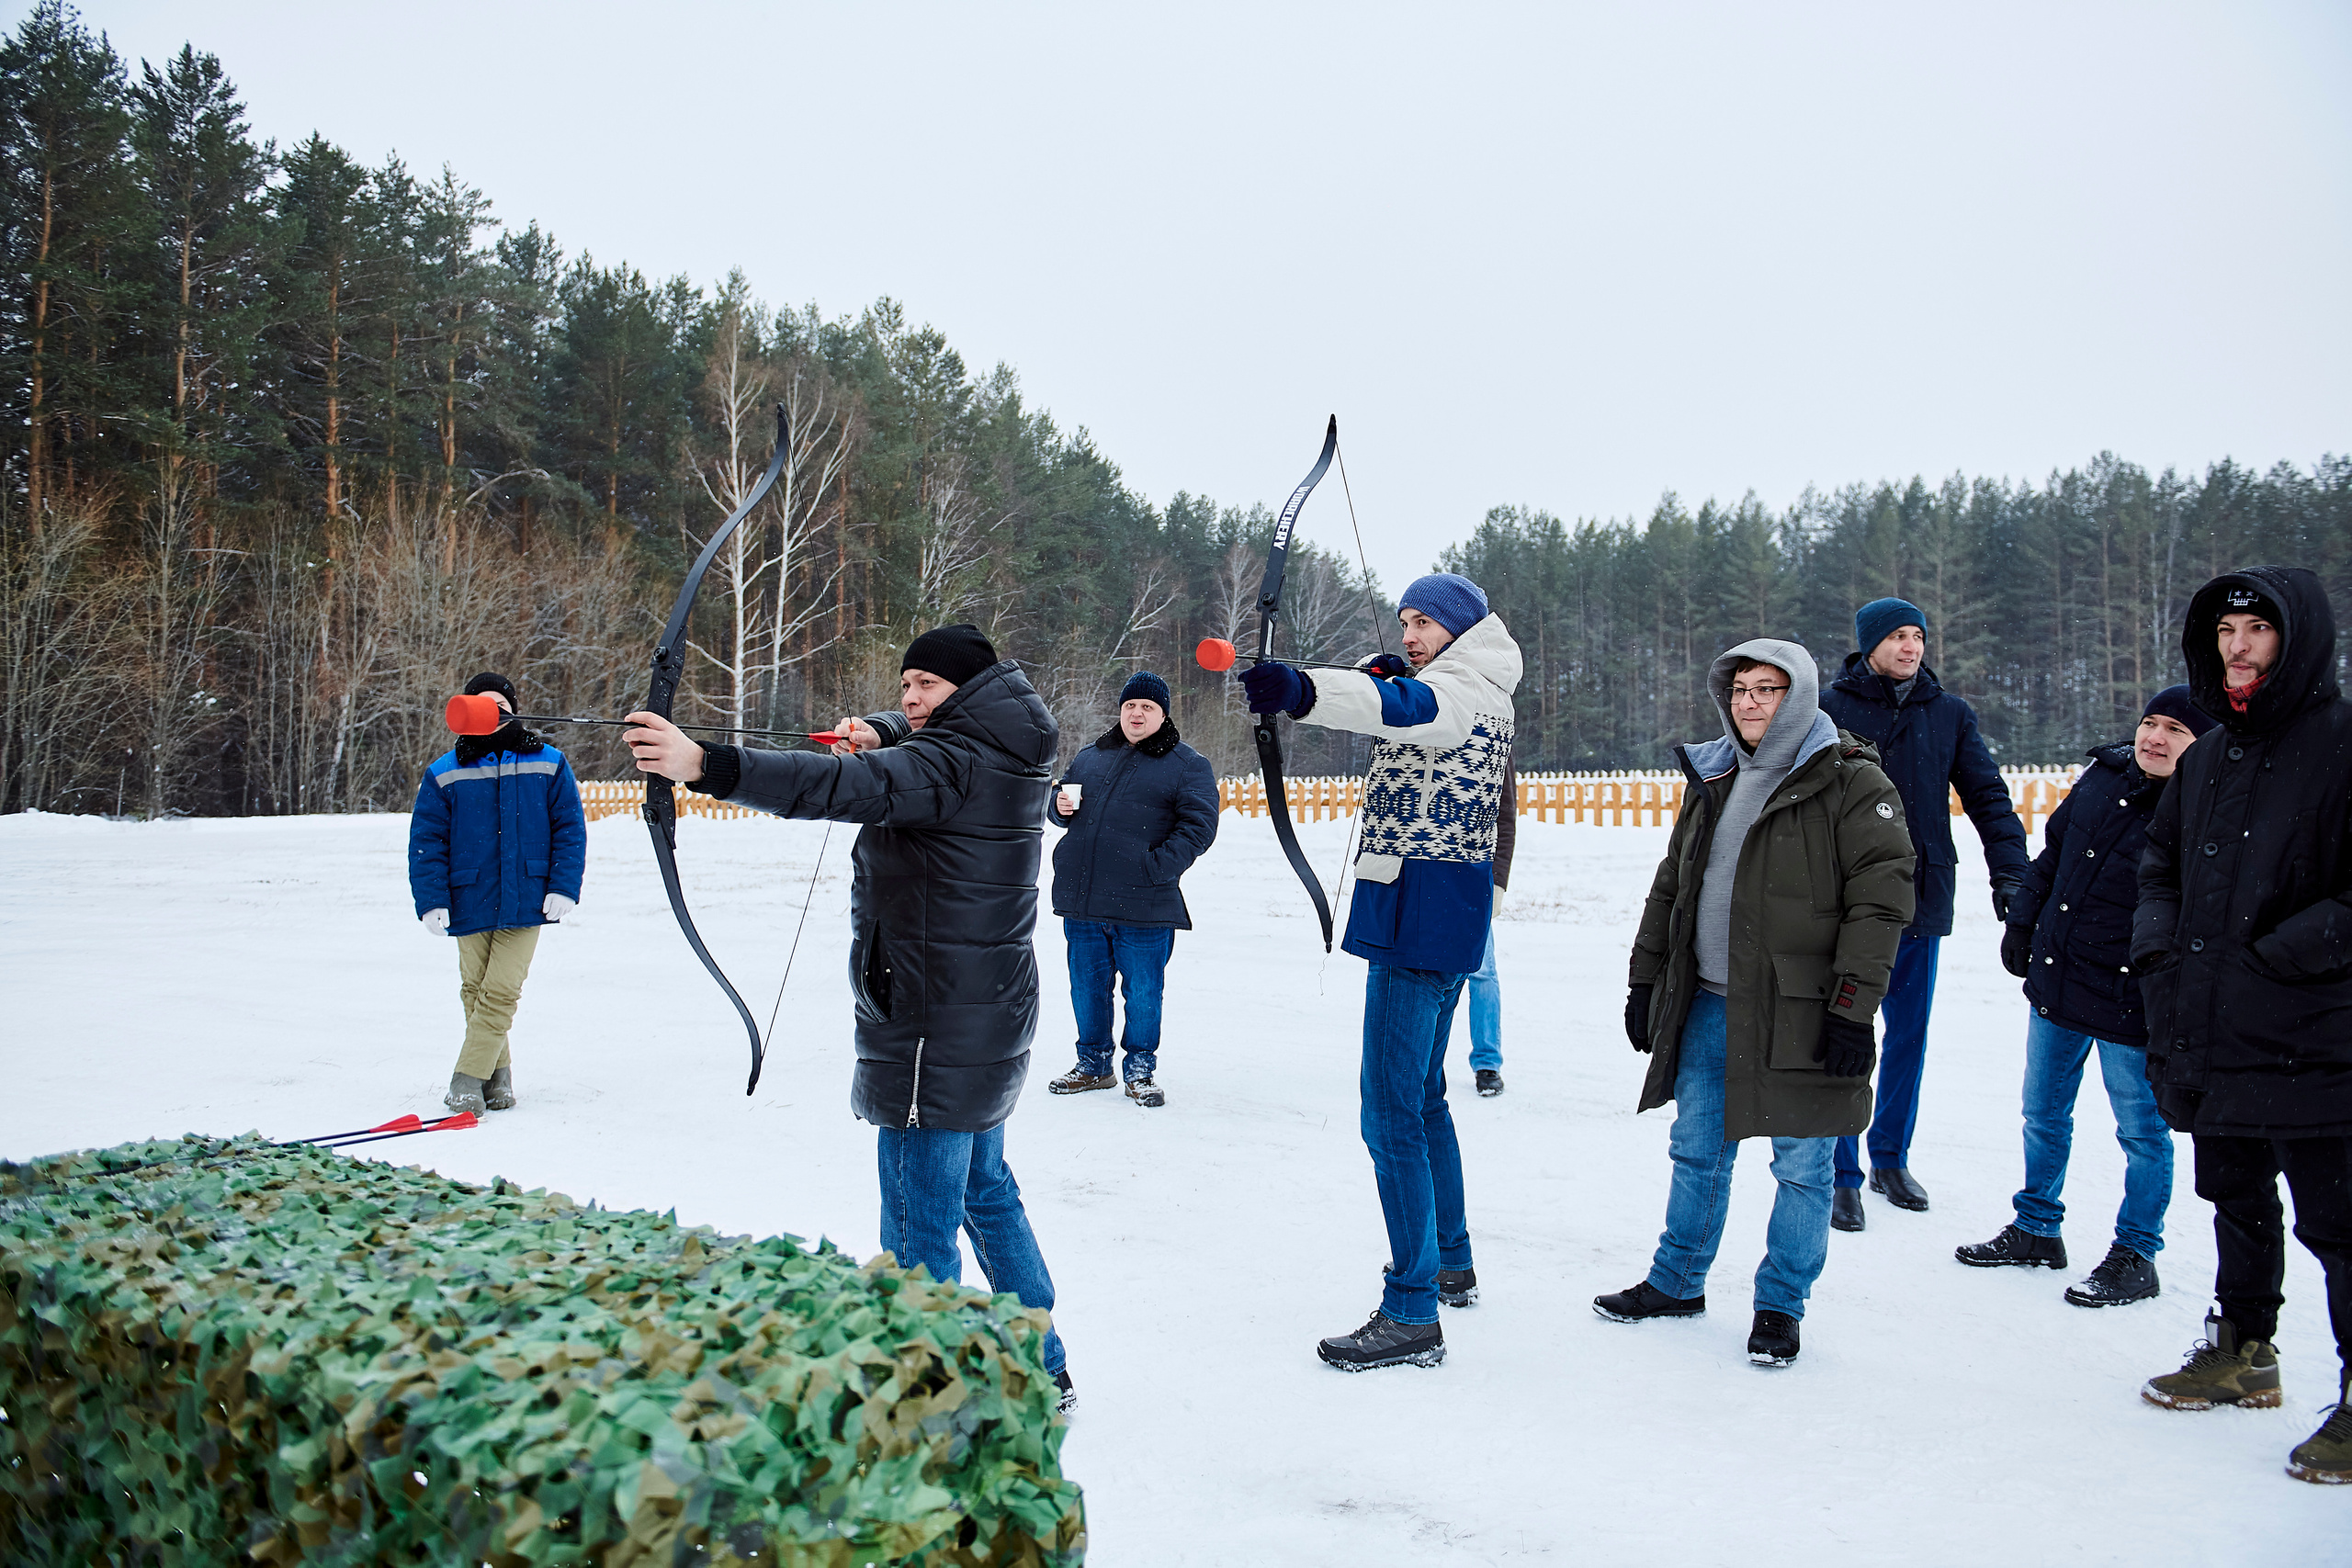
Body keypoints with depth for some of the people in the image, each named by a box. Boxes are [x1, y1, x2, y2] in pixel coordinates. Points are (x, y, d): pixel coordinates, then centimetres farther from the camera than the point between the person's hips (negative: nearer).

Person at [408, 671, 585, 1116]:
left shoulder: (547, 765, 3)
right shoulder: (444, 774, 1)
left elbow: (570, 829, 5)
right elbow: (425, 842, 2)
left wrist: (564, 887, -4)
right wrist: (431, 901, -6)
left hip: (526, 903, -1)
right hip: (470, 903, 1)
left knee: (500, 993, -8)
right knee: (475, 992, 8)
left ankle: (468, 1079, -2)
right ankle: (497, 1073, 23)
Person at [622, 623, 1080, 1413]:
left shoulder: (955, 763, -17)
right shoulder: (994, 750, 12)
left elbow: (850, 785, -35)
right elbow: (911, 758, 33)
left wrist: (706, 766, -43)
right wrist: (878, 734, 10)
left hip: (937, 1035, -11)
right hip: (986, 1020, 11)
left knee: (919, 1231, -7)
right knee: (986, 1192, 23)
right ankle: (1044, 1374, 35)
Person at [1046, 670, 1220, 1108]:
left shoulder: (1188, 766, 1)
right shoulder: (1090, 756, 16)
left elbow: (1198, 826, -7)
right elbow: (1062, 800, 27)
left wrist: (1155, 867, -18)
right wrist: (1060, 804, 1)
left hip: (1143, 904, -4)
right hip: (1081, 898, 4)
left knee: (1143, 990, 3)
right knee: (1087, 986, 12)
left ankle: (1140, 1070, 19)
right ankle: (1093, 1063, 28)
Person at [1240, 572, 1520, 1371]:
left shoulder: (1462, 693, -13)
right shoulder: (1468, 695, 20)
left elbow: (1401, 705, -35)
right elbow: (1388, 697, 29)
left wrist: (1301, 690, -53)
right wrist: (1382, 673, 4)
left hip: (1420, 912, -11)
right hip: (1443, 915, 11)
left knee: (1391, 1110, -12)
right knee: (1422, 1092, 22)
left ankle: (1412, 1315, -10)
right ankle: (1451, 1262, 35)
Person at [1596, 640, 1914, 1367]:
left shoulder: (1852, 783, -8)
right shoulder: (1713, 780, 13)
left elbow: (1880, 902, -13)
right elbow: (1671, 885, 20)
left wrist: (1852, 1008, -18)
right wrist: (1645, 979, 16)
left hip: (1799, 1014, -6)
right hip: (1708, 1008, 6)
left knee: (1801, 1165, 5)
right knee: (1696, 1151, 15)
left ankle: (1780, 1305, 21)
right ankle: (1676, 1282, 31)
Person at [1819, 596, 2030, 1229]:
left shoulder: (1949, 714, 8)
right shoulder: (1831, 708, -3)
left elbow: (1987, 794, 6)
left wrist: (2009, 872, -5)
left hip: (1921, 898, 4)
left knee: (1909, 1036, 12)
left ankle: (1891, 1159, 27)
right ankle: (1842, 1175, 9)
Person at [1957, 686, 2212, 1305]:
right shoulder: (2103, 776, 2)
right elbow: (2051, 853, 15)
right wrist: (2022, 923, 13)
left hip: (2132, 1006, -6)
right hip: (2055, 983, 6)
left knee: (2143, 1132, 9)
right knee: (2043, 1116, 18)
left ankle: (2135, 1255, 26)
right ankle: (2036, 1231, 35)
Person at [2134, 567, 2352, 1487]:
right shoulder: (2206, 759, 12)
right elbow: (2161, 865, 23)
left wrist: (2269, 958, -19)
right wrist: (2160, 954, 7)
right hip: (2210, 1039, 8)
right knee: (2237, 1203, 20)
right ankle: (2244, 1353, 36)